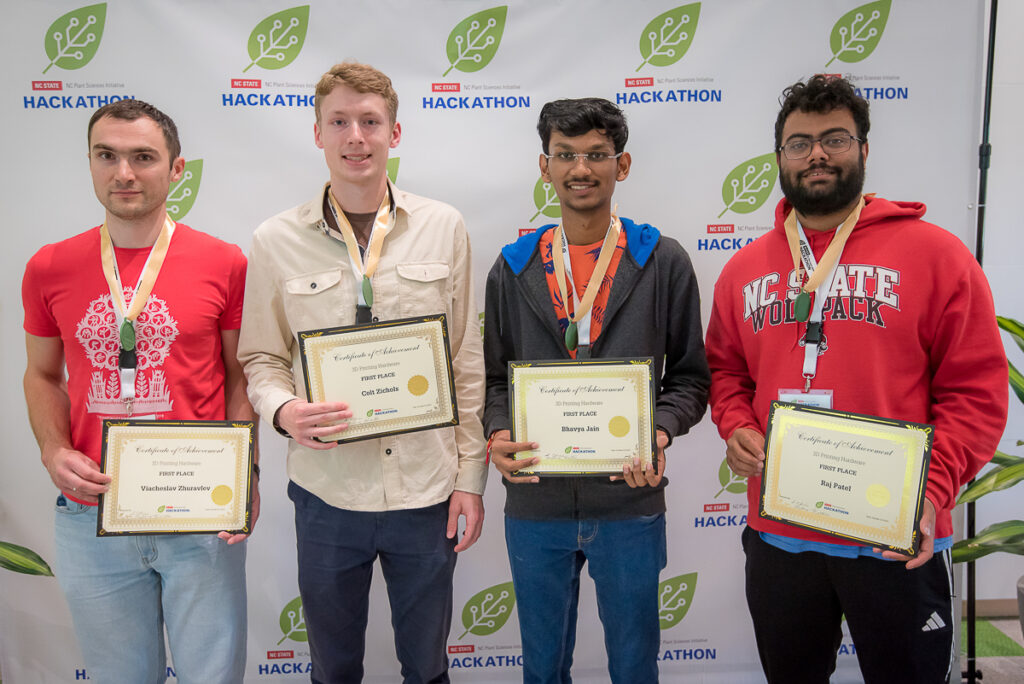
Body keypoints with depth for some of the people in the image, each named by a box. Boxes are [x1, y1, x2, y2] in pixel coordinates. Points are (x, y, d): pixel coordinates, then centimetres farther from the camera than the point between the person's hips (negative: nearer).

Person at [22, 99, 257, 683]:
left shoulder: (224, 263, -5)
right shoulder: (50, 268, 2)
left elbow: (241, 376, 2)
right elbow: (42, 375, 13)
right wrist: (54, 452, -5)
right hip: (91, 515, 2)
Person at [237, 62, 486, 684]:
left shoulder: (443, 228, -1)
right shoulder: (277, 241, -2)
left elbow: (467, 359, 2)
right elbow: (261, 359, 5)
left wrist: (471, 474, 1)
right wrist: (284, 410, -17)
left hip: (426, 489, 0)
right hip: (326, 490, 0)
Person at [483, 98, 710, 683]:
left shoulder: (664, 262, 0)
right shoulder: (513, 268, 4)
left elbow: (689, 376, 3)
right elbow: (493, 378, 8)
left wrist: (660, 432, -16)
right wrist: (499, 434, -11)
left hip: (630, 501, -1)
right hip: (534, 502, 2)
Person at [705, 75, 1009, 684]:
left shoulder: (935, 254, -5)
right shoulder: (745, 268, 7)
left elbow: (975, 390, -8)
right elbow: (726, 370, 14)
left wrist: (933, 490, -18)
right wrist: (736, 429, -6)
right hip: (776, 535, 4)